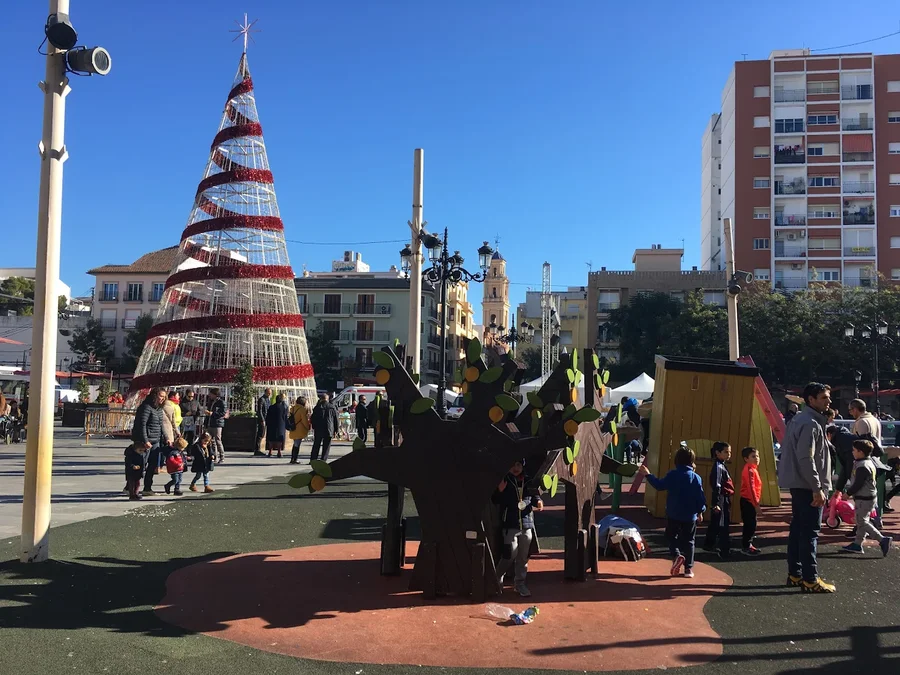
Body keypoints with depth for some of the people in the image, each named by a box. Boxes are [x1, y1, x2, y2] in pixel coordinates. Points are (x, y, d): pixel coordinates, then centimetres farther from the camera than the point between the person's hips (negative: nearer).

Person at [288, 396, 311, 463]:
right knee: (297, 445, -2)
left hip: (293, 430, 8)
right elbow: (305, 420, -14)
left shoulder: (293, 408, 9)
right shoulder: (302, 409, -15)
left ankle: (292, 459, 22)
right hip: (300, 430, -8)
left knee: (295, 444, 19)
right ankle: (294, 459, -2)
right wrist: (308, 428, -1)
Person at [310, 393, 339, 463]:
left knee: (316, 445, 10)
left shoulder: (317, 407, -2)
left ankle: (313, 459, 10)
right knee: (326, 446, 5)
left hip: (318, 429, 0)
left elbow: (313, 418, 0)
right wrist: (335, 430, 11)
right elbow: (336, 419, 5)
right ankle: (323, 460, -1)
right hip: (329, 430, 0)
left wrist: (314, 427, 12)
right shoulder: (332, 407, 2)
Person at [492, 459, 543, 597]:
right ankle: (497, 577, 19)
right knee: (510, 555, -5)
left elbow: (534, 496, 15)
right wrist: (500, 491, -21)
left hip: (527, 524, 4)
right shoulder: (504, 480, -6)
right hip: (510, 525, -4)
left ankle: (520, 583, 23)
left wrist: (538, 502, -7)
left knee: (523, 557, 9)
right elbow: (495, 500, -1)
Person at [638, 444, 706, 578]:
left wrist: (648, 475, 5)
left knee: (672, 537, 15)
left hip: (673, 514, -1)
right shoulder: (696, 477, -3)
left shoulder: (672, 475, -9)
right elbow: (700, 496, -1)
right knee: (688, 541, 10)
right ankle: (688, 568, 9)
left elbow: (660, 485, -6)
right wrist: (700, 511, 12)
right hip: (690, 516, 1)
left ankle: (677, 555, -11)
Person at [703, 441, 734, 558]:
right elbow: (716, 486, -22)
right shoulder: (718, 466, -17)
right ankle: (725, 551, -5)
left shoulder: (722, 465, 14)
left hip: (724, 499, 10)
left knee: (715, 524, 19)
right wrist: (715, 504, -24)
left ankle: (709, 545, 30)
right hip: (721, 499, -10)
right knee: (723, 526, -7)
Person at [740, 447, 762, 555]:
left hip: (750, 501, 10)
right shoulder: (749, 470, -18)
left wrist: (756, 502, 19)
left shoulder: (753, 469, 14)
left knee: (751, 524, 15)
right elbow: (751, 488, -23)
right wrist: (756, 504, -23)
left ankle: (748, 545, 23)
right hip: (748, 501, -10)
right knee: (750, 524, -6)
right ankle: (745, 547, 0)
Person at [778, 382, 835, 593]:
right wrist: (817, 488, -22)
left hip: (799, 485, 10)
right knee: (810, 532, -6)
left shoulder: (800, 420, 15)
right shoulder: (810, 423, -17)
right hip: (808, 486, -10)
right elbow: (806, 459, -23)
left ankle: (795, 574, 20)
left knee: (798, 529, 13)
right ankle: (810, 580, -2)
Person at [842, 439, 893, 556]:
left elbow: (858, 484, -22)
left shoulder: (862, 466, -22)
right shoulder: (870, 462, 10)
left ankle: (883, 539, -9)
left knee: (862, 522, -5)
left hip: (864, 498, -10)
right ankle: (857, 544, 19)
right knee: (861, 521, 13)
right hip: (870, 496, 10)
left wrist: (848, 493, -8)